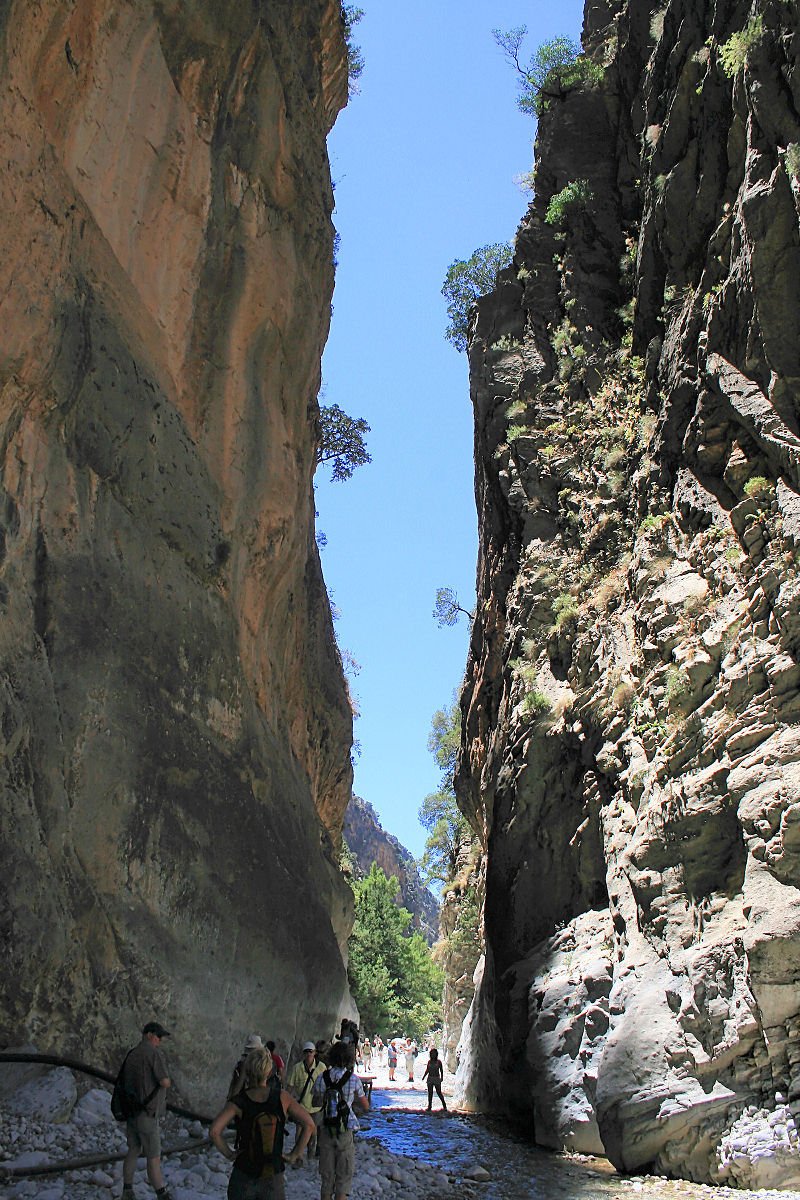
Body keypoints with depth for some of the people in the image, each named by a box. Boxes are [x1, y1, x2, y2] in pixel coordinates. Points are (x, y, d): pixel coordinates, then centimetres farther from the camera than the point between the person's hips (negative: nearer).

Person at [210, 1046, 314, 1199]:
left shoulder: (239, 1102, -10)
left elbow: (214, 1130, -20)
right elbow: (309, 1124, -10)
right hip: (274, 1178, 0)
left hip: (243, 1177, 0)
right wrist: (294, 1155, -3)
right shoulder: (282, 1097, -7)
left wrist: (228, 1154, -6)